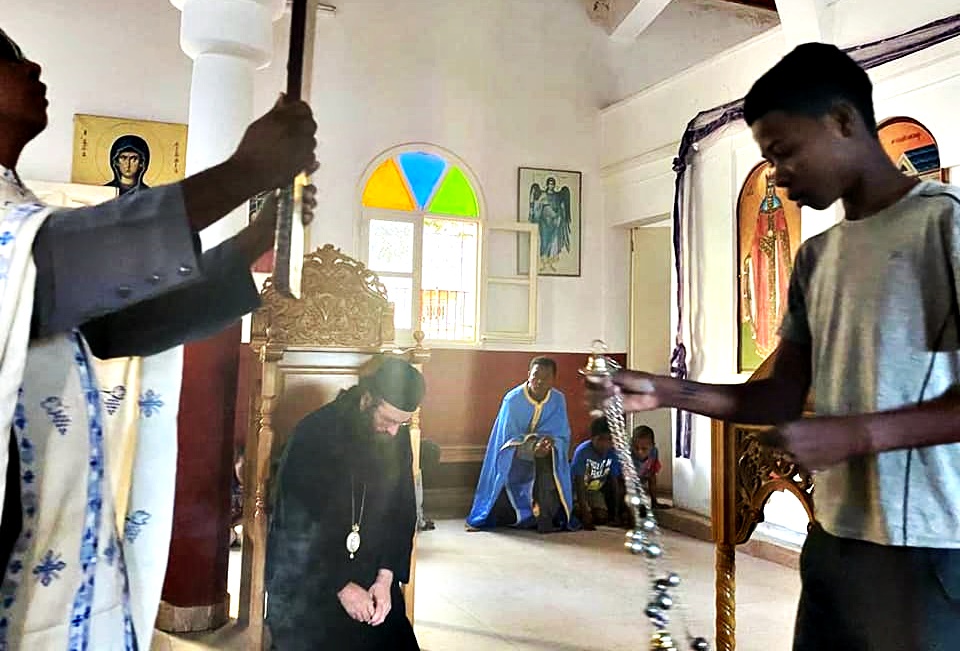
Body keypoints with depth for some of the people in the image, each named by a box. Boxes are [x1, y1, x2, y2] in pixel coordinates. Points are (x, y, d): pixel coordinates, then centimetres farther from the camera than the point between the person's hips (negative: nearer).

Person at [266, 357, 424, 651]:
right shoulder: (314, 432, -20)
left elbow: (402, 511, 0)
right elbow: (297, 525, -19)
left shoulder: (398, 436, -6)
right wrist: (340, 586, -19)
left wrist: (386, 577, -11)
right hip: (306, 575, -4)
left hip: (368, 570, 4)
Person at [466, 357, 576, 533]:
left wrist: (550, 443, -33)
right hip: (513, 454, -1)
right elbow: (509, 439, -17)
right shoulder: (512, 399, -19)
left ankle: (545, 517, -25)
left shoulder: (558, 400, -12)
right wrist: (532, 448, -36)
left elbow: (561, 437, -9)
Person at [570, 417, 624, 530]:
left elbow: (616, 483, -12)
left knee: (602, 518, -16)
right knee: (580, 514, -27)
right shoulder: (582, 451, -29)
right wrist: (585, 513, -34)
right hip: (578, 489, -3)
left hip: (596, 490, 3)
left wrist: (617, 513, -15)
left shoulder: (613, 453, -19)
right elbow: (579, 484, -28)